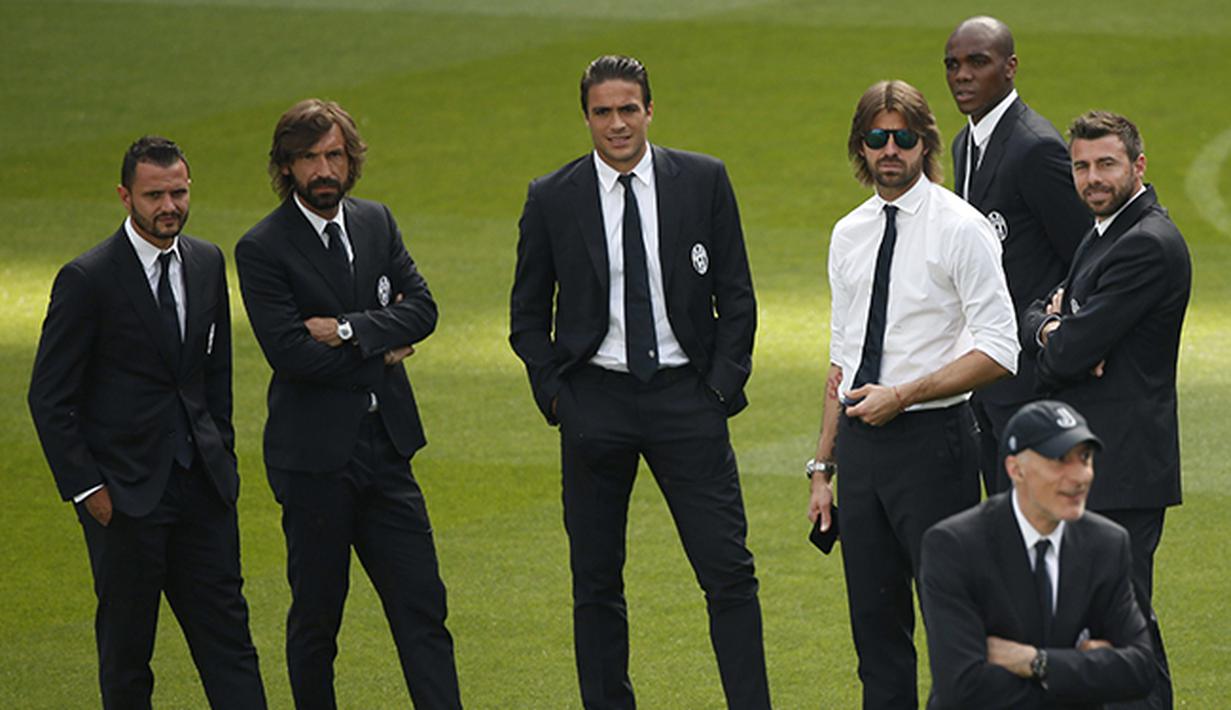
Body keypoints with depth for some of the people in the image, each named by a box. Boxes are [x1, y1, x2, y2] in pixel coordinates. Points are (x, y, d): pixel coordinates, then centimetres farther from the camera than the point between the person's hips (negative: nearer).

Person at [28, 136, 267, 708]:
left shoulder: (207, 263, 7)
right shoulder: (87, 279, -11)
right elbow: (49, 397, -9)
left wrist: (221, 454, 12)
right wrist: (86, 488, -11)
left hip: (202, 487, 5)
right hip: (126, 492, -5)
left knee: (227, 635, 2)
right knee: (125, 646, 5)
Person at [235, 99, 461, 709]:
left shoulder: (376, 223, 9)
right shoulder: (261, 249, -8)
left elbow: (421, 307, 0)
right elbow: (289, 351, -17)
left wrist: (350, 331, -14)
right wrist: (381, 352, -7)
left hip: (386, 449, 4)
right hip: (315, 458, -4)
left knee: (422, 607, 0)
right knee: (316, 617, 6)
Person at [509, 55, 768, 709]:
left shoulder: (704, 182, 1)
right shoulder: (552, 199, 1)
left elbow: (736, 295, 6)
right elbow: (528, 313, 10)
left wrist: (723, 384, -2)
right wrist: (553, 393, 0)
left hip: (685, 393, 0)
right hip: (594, 399, 1)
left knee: (729, 571, -5)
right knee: (596, 581, 6)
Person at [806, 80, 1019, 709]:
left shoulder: (961, 228, -7)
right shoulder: (849, 235, 12)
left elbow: (997, 352, -12)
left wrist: (902, 396, -16)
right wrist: (823, 467, 14)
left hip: (932, 439, -6)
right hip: (859, 440, 6)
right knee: (875, 626, 9)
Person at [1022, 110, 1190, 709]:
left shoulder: (1148, 245, -17)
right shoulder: (1104, 234, 16)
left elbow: (1070, 354, -21)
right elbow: (1034, 316, 16)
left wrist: (1052, 350, 2)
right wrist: (1054, 330, -6)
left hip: (1123, 467, -10)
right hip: (1093, 461, 10)